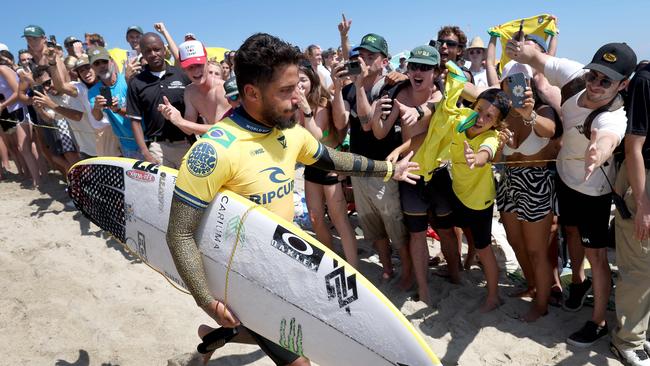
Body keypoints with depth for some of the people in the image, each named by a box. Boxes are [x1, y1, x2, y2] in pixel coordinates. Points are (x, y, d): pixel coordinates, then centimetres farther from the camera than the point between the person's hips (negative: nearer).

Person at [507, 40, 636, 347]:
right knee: (571, 231, 26)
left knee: (596, 256, 2)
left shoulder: (613, 117, -39)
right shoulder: (575, 76, -22)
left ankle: (599, 323, 21)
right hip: (565, 176, 6)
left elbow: (608, 139, -63)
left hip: (593, 192, -6)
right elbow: (537, 58, -13)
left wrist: (599, 152, -87)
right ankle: (579, 281, 52)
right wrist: (524, 51, -37)